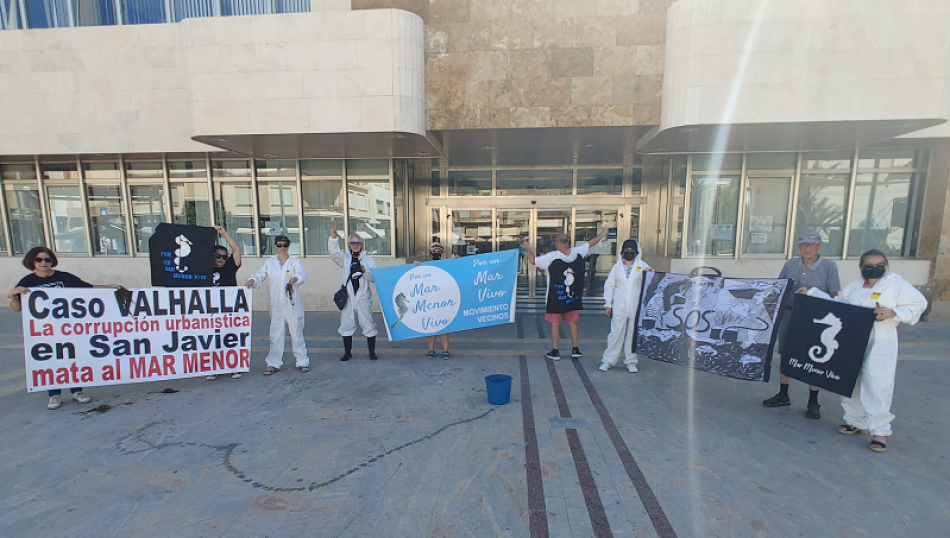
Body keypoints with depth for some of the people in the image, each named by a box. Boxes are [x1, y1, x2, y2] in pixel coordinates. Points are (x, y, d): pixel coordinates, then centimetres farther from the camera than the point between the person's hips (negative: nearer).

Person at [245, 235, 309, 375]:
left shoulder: (295, 261, 3)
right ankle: (274, 363, 19)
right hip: (276, 304, 3)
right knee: (276, 334, 8)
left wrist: (296, 278, -37)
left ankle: (302, 361, 12)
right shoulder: (270, 262, 12)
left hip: (293, 303, -3)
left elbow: (302, 274, -14)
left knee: (297, 332, 2)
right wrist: (252, 280, -13)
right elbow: (260, 275, 10)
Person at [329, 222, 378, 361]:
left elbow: (375, 277, 0)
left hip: (363, 297, -2)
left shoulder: (368, 259, 6)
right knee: (346, 324, 8)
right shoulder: (344, 258, 10)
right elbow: (334, 252, -10)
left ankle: (372, 351, 13)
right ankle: (347, 352, 22)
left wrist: (365, 271, -19)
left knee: (368, 324, 1)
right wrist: (333, 236, -23)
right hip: (348, 296, 2)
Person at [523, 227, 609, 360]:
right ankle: (575, 350, 21)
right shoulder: (578, 252, -5)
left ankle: (555, 352, 12)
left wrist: (528, 248, -1)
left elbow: (533, 261, -19)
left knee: (555, 323, 6)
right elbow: (591, 243, 11)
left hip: (555, 298, -4)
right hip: (573, 296, 4)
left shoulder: (552, 257, -19)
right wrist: (602, 234, 28)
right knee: (572, 322, 15)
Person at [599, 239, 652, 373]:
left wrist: (650, 272, -16)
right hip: (619, 308, 0)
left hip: (636, 307, 0)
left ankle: (631, 361, 18)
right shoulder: (616, 268, 10)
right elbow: (609, 286, 12)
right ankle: (608, 360, 8)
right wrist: (608, 304, 6)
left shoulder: (641, 266, 9)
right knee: (615, 333, -2)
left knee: (633, 334, 5)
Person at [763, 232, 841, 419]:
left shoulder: (829, 266, -5)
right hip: (789, 316, 3)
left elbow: (834, 295, -6)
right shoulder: (790, 264, 5)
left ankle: (813, 402, 21)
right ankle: (783, 396, 26)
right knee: (786, 356, 12)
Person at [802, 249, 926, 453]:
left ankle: (880, 431, 4)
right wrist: (811, 293, 14)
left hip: (880, 344, -5)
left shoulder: (896, 283, 1)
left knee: (877, 384, -8)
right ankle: (856, 421, 25)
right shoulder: (854, 286, 14)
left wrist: (893, 313, -14)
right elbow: (836, 303, 18)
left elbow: (919, 304, 1)